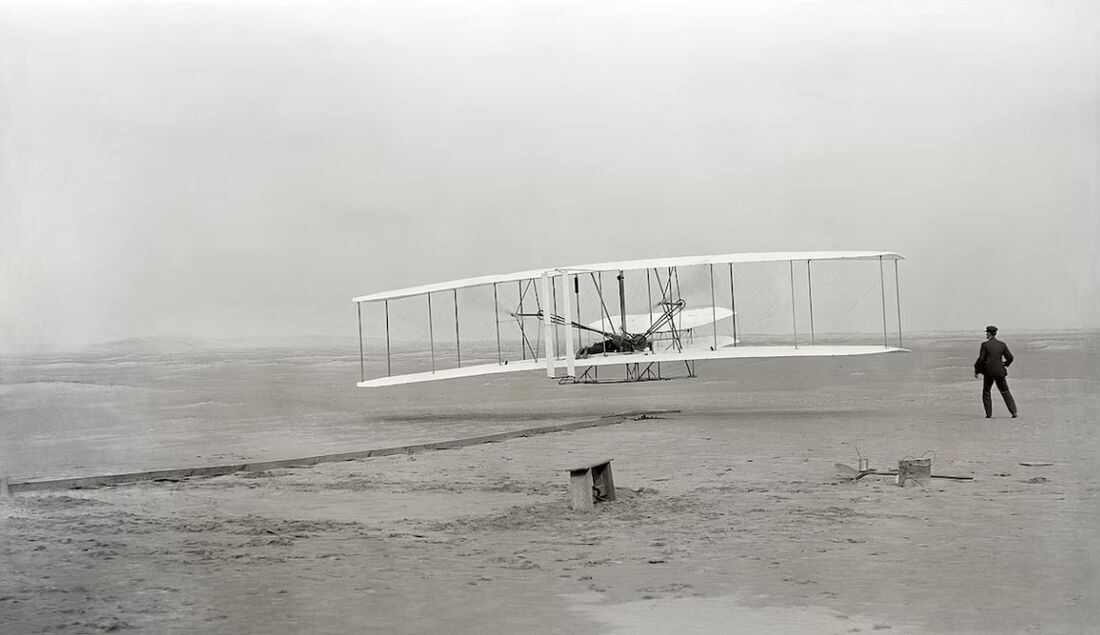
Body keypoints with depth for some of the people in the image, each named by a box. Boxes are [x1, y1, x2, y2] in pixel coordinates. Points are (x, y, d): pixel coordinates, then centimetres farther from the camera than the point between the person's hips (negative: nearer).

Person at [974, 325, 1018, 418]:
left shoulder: (985, 344, -9)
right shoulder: (1002, 344, 1)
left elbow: (981, 359, -11)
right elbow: (1010, 357, 4)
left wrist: (976, 371, 1)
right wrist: (1006, 364, 25)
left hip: (989, 372, -3)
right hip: (1000, 372, 3)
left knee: (986, 392, 13)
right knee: (1005, 391, 12)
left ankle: (988, 413, 9)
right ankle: (1014, 412, 2)